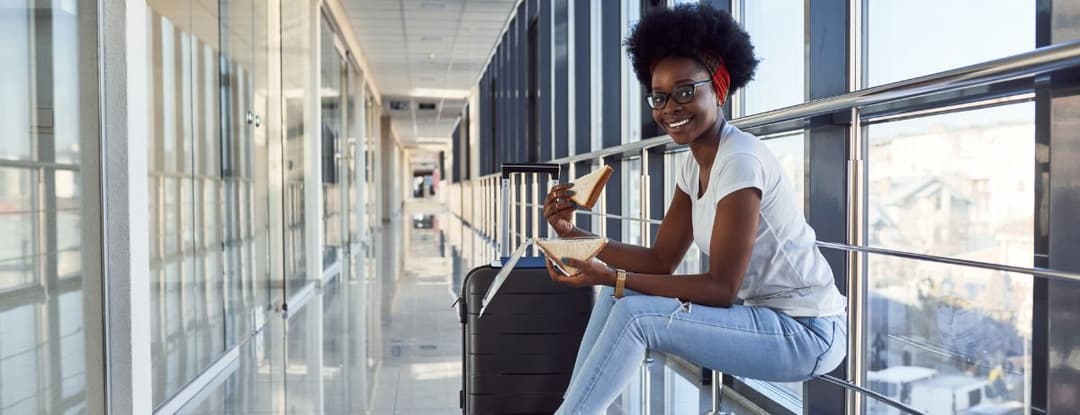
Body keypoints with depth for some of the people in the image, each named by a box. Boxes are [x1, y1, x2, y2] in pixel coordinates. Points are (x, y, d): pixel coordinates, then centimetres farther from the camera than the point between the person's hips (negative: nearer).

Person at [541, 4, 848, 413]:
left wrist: (612, 276, -26)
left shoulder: (740, 161, -21)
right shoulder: (694, 165, 6)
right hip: (764, 316, 9)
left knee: (635, 315, -21)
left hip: (809, 333, -9)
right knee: (619, 295, 1)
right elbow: (661, 260, 5)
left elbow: (722, 287, -22)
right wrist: (574, 235, -6)